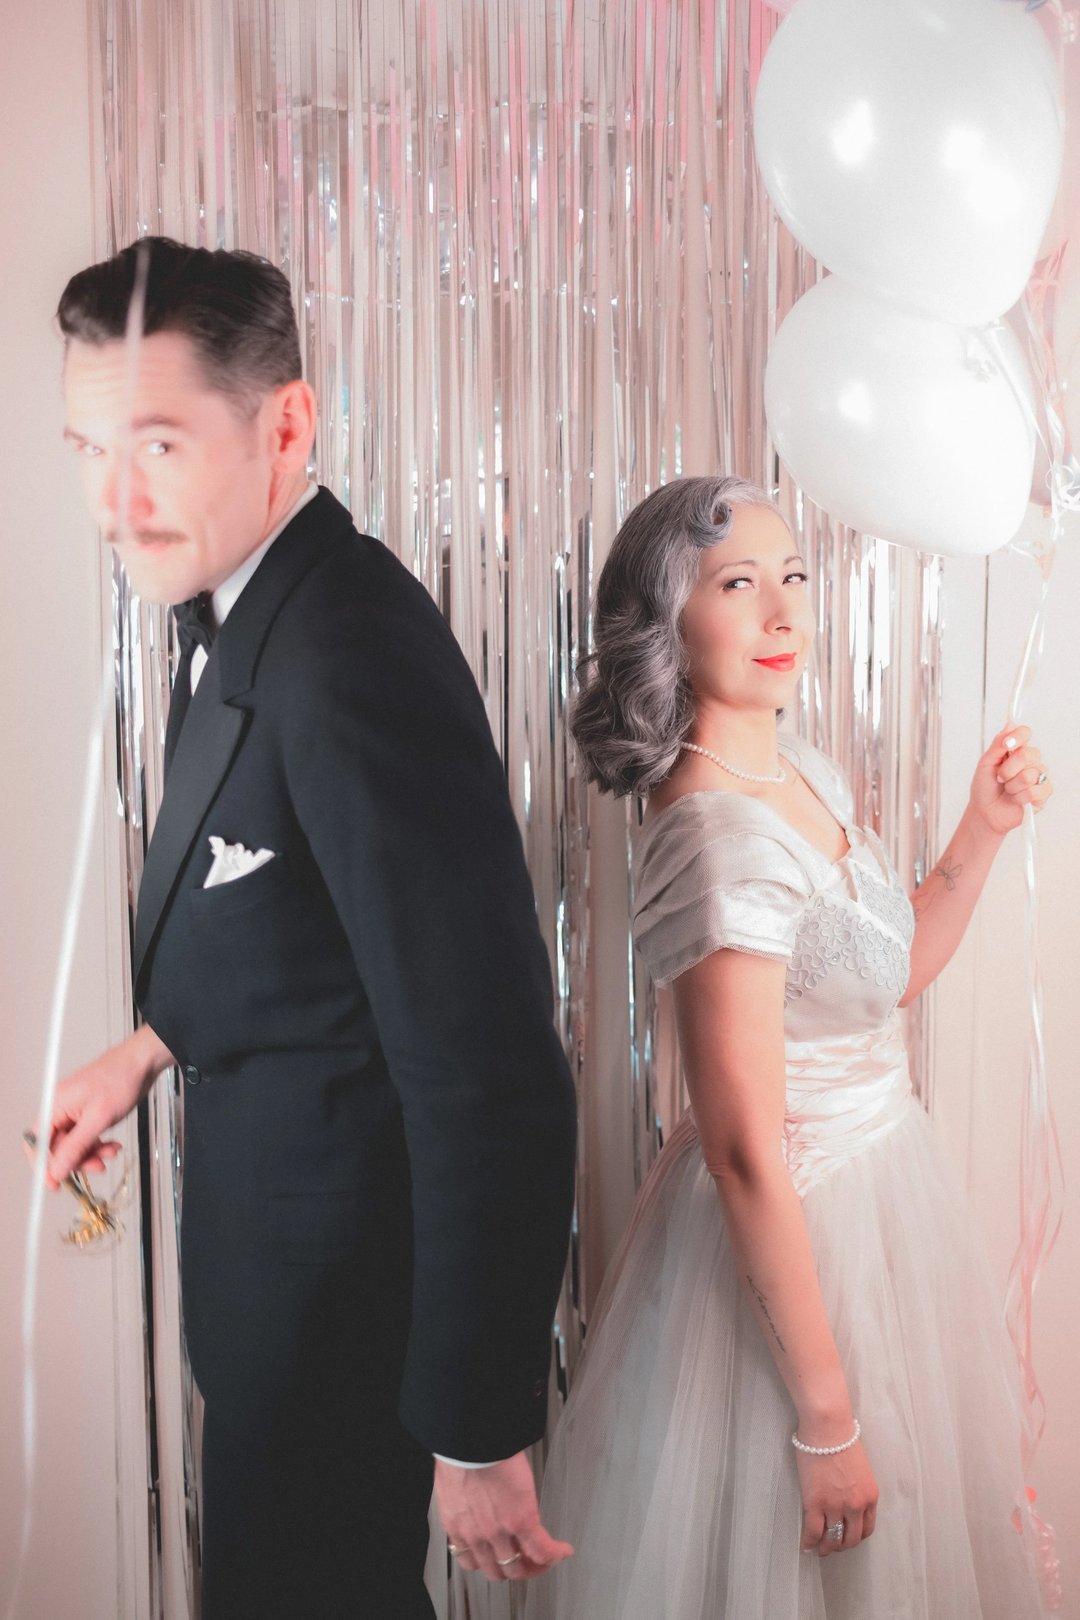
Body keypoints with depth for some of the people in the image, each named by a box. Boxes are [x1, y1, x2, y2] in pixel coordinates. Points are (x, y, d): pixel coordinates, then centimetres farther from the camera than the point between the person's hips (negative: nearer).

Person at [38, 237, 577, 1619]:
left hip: (331, 1262, -9)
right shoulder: (238, 599, 0)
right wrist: (155, 1045, 13)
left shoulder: (353, 660, -31)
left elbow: (491, 1084, -30)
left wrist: (478, 1436, -24)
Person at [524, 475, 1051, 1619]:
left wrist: (984, 829, 2)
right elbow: (746, 1156, -27)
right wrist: (827, 1421, -22)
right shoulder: (721, 836, -28)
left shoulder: (807, 773, 0)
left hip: (879, 1176, 9)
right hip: (791, 1231, -9)